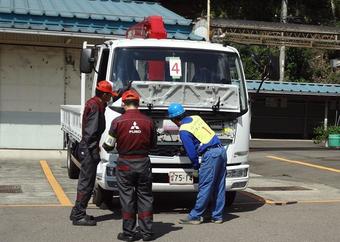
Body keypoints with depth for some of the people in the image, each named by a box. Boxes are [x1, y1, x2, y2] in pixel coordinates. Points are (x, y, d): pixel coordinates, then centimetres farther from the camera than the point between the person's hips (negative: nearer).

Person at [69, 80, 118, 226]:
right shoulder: (95, 106, -17)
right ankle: (79, 215, -1)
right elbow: (91, 132, -21)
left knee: (85, 181, 16)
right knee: (86, 182, -6)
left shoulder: (94, 103, 12)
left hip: (87, 149, 10)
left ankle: (77, 213, 25)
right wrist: (94, 150, -19)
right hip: (89, 150, -10)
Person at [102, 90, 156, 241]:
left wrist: (104, 146, 18)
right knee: (145, 197, 10)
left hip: (125, 164, -2)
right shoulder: (148, 121, -4)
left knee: (127, 198, 7)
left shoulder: (118, 121, -11)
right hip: (143, 163, 2)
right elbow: (153, 144, 7)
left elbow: (109, 146, -5)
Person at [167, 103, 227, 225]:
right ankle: (217, 216, 17)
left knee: (204, 187, -2)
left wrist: (196, 168, 5)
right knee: (219, 187, 11)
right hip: (221, 150, 8)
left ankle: (195, 216, 4)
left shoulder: (183, 131, -7)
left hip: (210, 155, -8)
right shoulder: (196, 118, 15)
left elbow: (191, 152, -9)